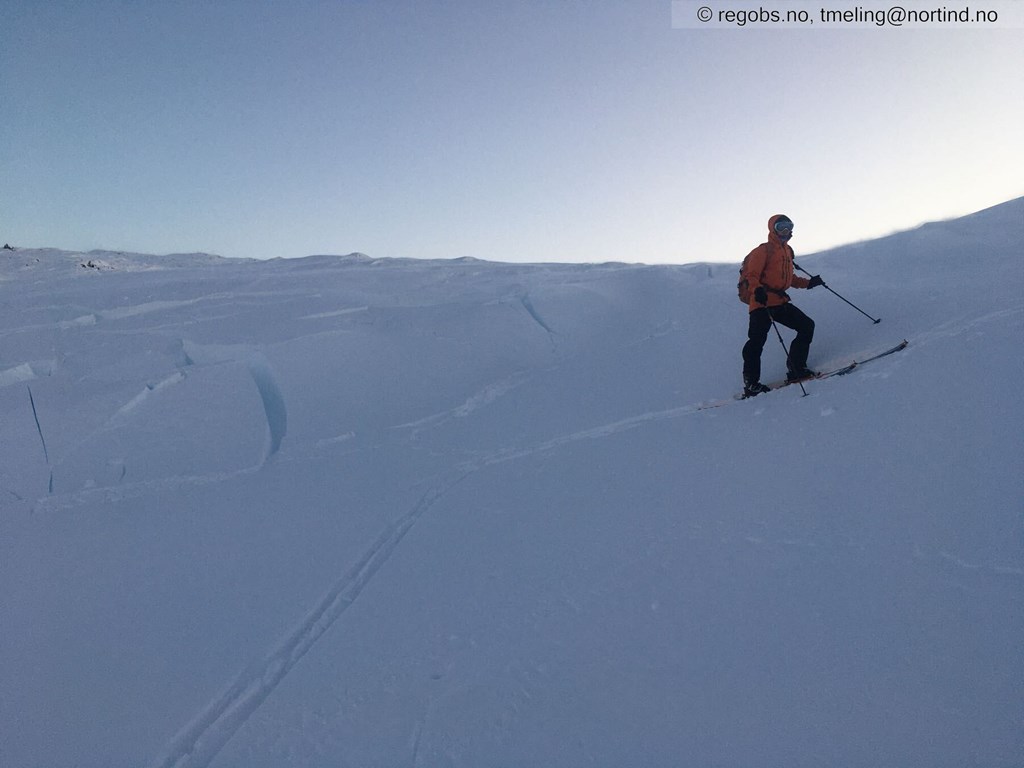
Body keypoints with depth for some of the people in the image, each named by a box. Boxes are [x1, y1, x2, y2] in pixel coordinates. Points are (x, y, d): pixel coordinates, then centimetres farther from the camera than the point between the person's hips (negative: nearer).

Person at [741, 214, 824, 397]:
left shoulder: (787, 250, 21)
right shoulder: (763, 250, -5)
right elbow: (752, 276, -13)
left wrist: (809, 282, 22)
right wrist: (757, 290, -31)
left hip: (781, 303, 8)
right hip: (762, 303, -8)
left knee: (807, 326, 3)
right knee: (757, 340, -14)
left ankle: (796, 369, 9)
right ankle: (751, 383, -8)